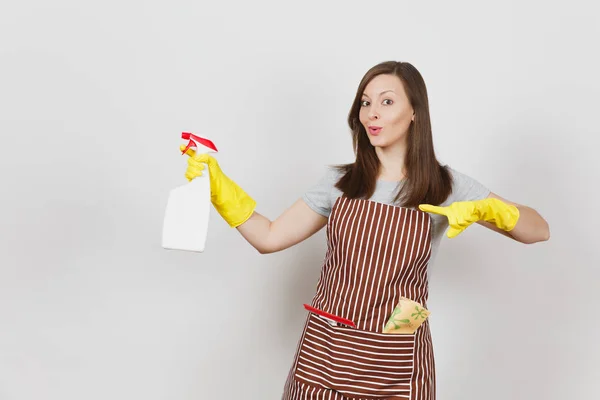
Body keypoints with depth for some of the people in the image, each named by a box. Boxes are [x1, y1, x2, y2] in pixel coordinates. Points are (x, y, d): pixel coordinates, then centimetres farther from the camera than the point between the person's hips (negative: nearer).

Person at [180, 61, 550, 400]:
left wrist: (481, 209, -18)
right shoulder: (340, 182, 5)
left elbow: (539, 230, 0)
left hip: (394, 367, -2)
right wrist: (217, 184, -4)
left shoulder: (446, 186, 0)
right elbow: (270, 238, 4)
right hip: (324, 353, 2)